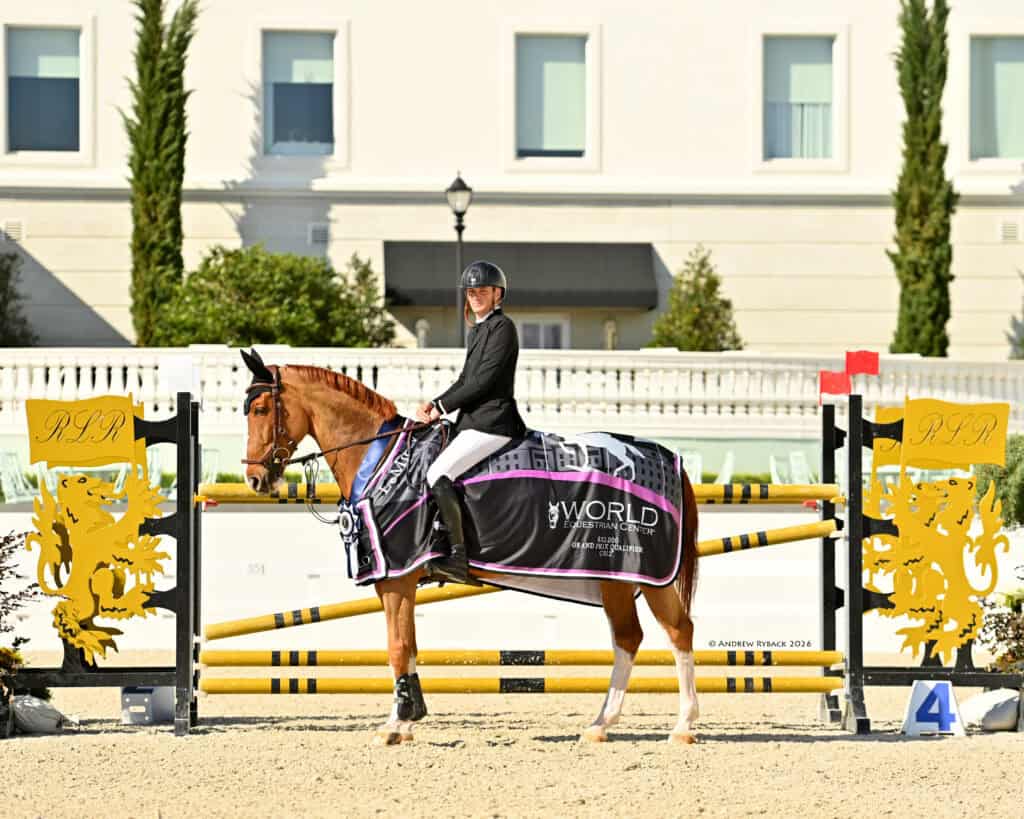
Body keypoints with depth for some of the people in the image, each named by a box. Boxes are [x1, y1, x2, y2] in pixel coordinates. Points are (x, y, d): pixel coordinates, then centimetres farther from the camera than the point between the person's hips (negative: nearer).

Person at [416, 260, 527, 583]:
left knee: (438, 474, -22)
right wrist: (435, 404, 5)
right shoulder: (477, 331, 22)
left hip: (491, 423, -11)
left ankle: (459, 557, -25)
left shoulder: (502, 327, -9)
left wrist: (443, 407, -12)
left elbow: (483, 381, -15)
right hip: (473, 421, 11)